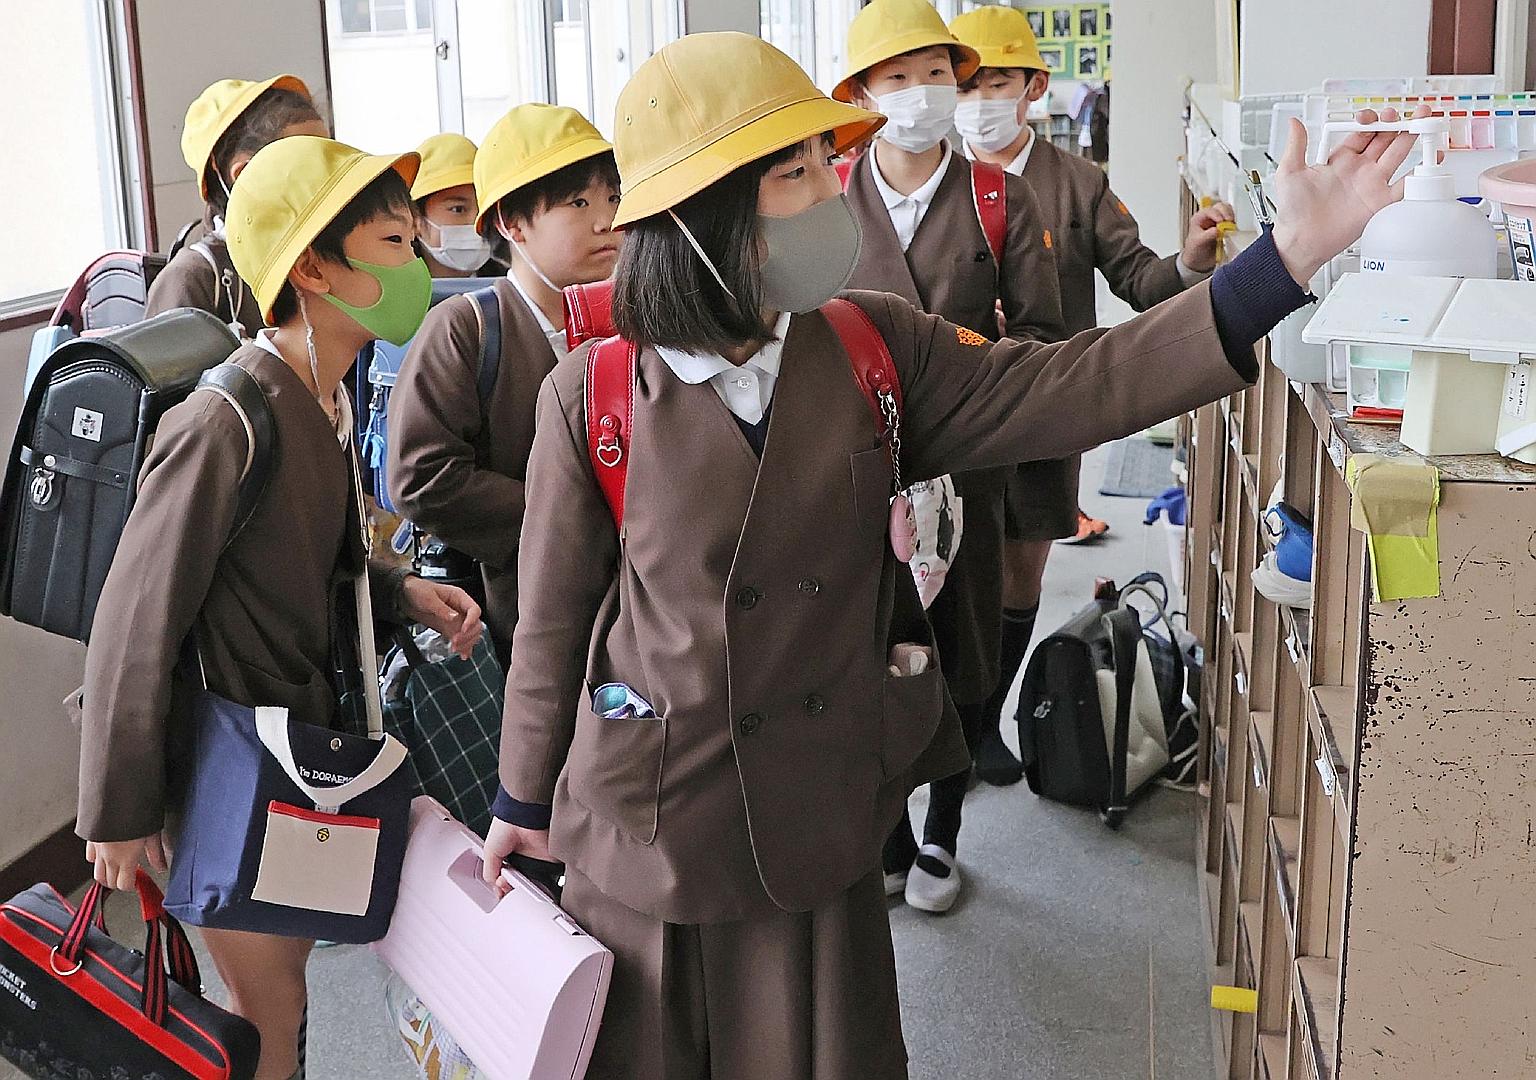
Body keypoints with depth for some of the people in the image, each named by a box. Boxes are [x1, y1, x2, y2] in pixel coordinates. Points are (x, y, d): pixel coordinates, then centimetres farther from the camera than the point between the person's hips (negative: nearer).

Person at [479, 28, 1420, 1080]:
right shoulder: (590, 395, -12)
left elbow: (1067, 389, -12)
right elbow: (555, 616, -3)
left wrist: (1291, 254, -19)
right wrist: (523, 800, 9)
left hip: (823, 829, 2)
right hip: (649, 826, -2)